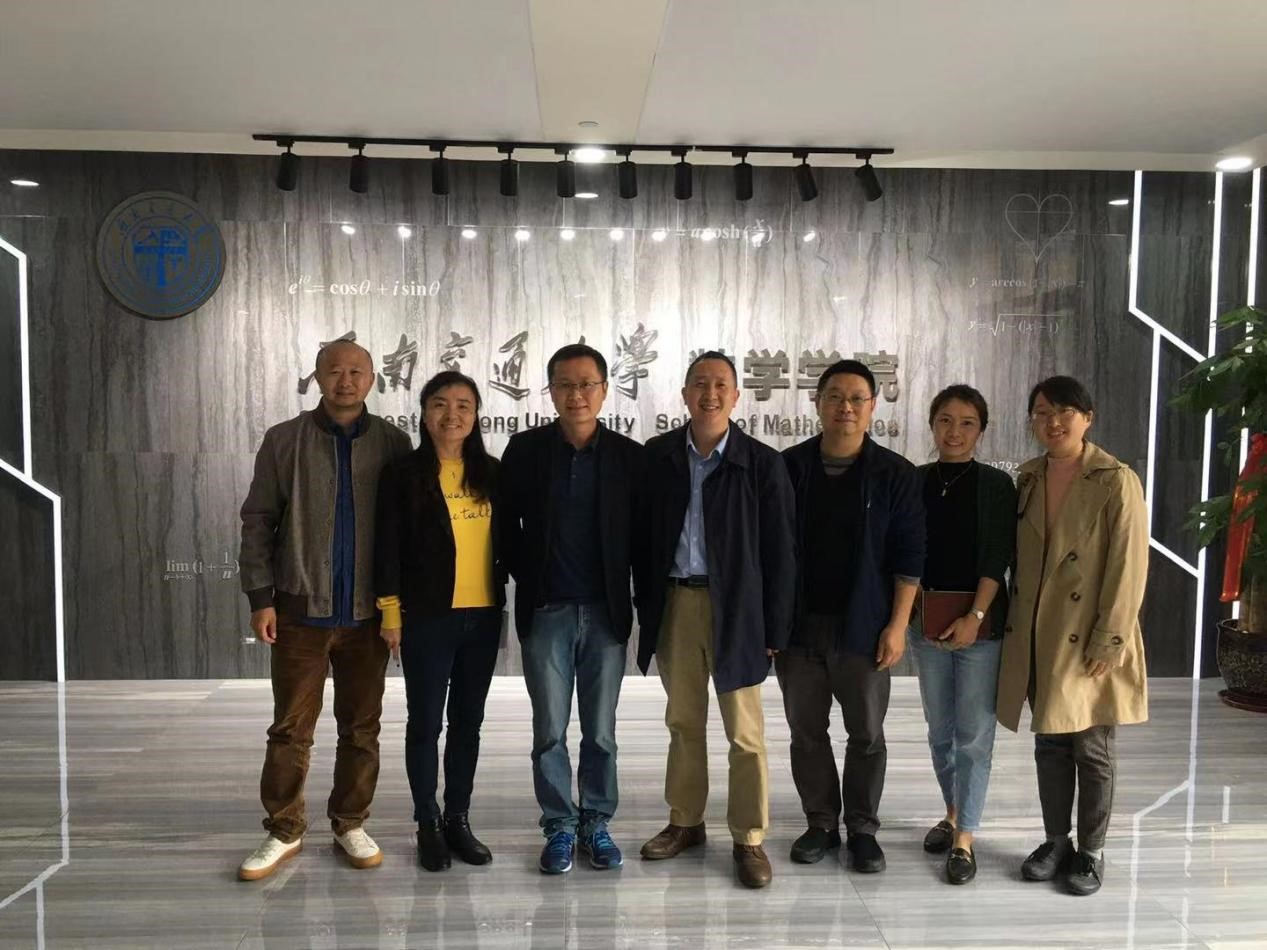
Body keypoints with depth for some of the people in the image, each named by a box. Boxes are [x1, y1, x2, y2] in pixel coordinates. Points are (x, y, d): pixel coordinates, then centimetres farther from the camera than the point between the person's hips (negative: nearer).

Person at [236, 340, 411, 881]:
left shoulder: (392, 444, 3)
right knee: (291, 728, 6)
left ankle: (350, 825, 25)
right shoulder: (285, 441, 2)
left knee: (361, 728, 10)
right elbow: (257, 521, 3)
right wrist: (261, 597, -3)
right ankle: (284, 831, 21)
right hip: (301, 610, -1)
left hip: (367, 613, 1)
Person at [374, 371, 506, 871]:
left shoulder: (490, 473, 6)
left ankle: (459, 820, 25)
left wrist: (506, 599, 7)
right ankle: (428, 824, 20)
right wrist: (391, 612, -8)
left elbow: (506, 542, 11)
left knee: (467, 721, 12)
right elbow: (388, 547, -5)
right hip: (427, 618, -3)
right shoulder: (403, 474, -4)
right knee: (425, 722, 5)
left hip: (483, 616, 4)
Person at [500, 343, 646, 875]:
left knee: (600, 731, 10)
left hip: (606, 612, 0)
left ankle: (596, 824, 27)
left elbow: (641, 537, 2)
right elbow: (507, 522, 6)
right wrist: (527, 577, 2)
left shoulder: (629, 456, -1)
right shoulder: (525, 450, -1)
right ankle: (560, 828, 24)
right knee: (550, 731, 8)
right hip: (546, 612, 0)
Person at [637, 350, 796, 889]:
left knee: (745, 732, 4)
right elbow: (644, 536, 5)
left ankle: (749, 839, 19)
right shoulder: (658, 457, 2)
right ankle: (685, 822, 32)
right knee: (683, 723, 16)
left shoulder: (761, 464, -6)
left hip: (734, 609, -3)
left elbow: (779, 552, -4)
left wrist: (775, 629, -6)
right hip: (674, 604, 3)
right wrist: (645, 606, 2)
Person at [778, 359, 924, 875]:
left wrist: (897, 625, -8)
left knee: (867, 733, 8)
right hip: (799, 624, 2)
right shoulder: (789, 467, 1)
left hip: (864, 628, -1)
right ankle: (821, 824, 26)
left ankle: (863, 828, 25)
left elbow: (908, 556, -2)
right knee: (807, 732, 10)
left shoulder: (895, 474, -2)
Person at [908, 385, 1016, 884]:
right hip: (927, 619, 3)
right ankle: (953, 813, 32)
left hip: (979, 621, -3)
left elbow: (998, 558, -7)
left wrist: (975, 616, -15)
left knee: (974, 732, -1)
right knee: (939, 728, 14)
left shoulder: (996, 485, -3)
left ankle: (964, 839, 8)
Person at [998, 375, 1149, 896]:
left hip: (1089, 639, -5)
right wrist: (1014, 624, 8)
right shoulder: (1027, 478, 7)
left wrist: (1109, 642, -15)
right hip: (1037, 639, 5)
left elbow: (1128, 567, -12)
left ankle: (1091, 852, 24)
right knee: (1049, 744, 14)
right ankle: (1055, 842, 29)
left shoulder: (1116, 481, -10)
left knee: (1092, 750, 7)